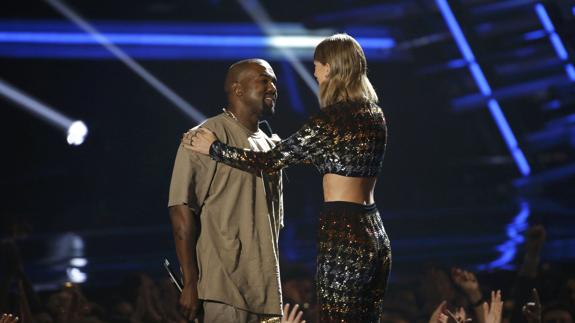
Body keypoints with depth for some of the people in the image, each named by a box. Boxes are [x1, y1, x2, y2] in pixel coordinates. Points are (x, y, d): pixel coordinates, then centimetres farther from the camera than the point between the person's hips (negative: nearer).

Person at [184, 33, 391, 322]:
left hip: (342, 237, -8)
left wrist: (213, 148, 0)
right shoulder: (375, 116, 11)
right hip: (376, 236, 8)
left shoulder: (331, 120, -13)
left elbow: (271, 161, -10)